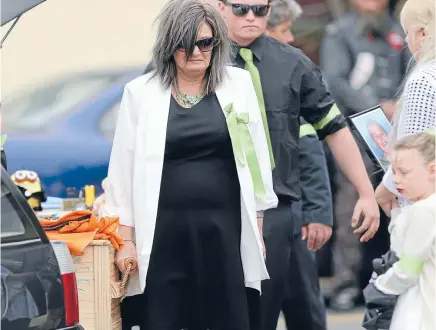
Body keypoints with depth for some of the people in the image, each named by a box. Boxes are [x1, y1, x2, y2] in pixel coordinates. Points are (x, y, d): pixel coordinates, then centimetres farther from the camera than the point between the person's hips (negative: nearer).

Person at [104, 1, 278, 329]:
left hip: (225, 228, 1)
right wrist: (126, 239, 1)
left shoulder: (239, 84, 5)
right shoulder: (141, 93, 2)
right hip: (165, 231, -1)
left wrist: (257, 231, 7)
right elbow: (124, 169, 5)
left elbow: (257, 159, 9)